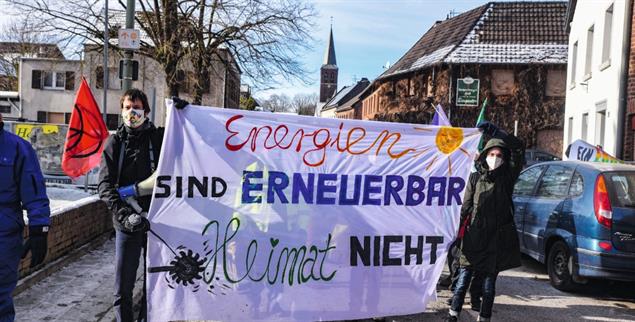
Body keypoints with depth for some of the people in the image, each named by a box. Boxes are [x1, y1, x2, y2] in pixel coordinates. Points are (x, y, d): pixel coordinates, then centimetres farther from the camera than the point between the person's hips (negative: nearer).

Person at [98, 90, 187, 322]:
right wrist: (123, 213, -19)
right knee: (123, 287, 4)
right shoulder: (115, 142, 5)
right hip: (127, 223, 0)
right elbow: (105, 185, -3)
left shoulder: (159, 137, 5)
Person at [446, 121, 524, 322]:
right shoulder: (475, 179, 6)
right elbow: (465, 209, 2)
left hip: (497, 239, 0)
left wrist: (495, 132, -15)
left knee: (489, 284, 8)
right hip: (474, 238, 0)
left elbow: (519, 149, -8)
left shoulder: (507, 177, 5)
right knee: (463, 280, 2)